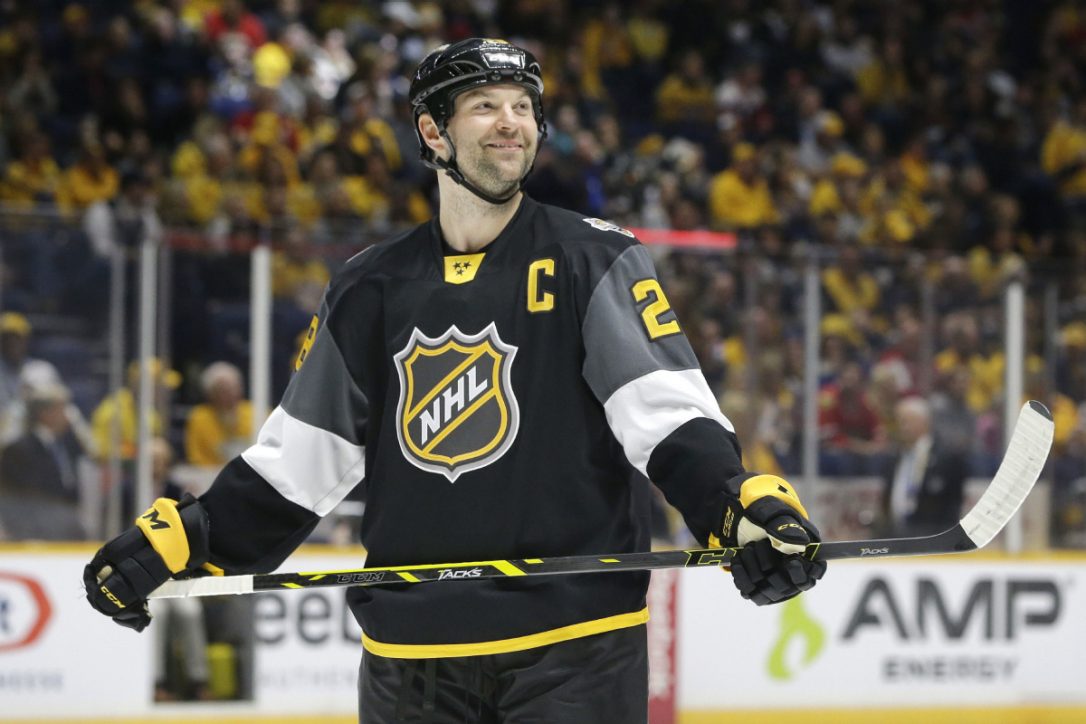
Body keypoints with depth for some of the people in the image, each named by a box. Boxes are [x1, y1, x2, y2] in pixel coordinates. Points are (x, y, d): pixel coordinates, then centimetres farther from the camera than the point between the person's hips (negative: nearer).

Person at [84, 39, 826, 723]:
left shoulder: (596, 262, 0)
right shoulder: (372, 288, 10)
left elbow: (668, 411, -11)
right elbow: (297, 457, 12)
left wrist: (746, 506, -28)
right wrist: (176, 538, 3)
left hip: (574, 647, -3)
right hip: (410, 654, 4)